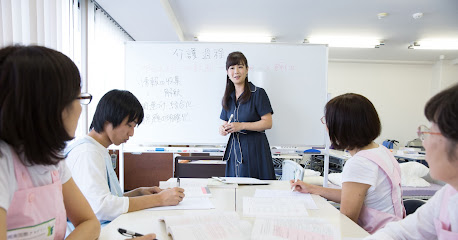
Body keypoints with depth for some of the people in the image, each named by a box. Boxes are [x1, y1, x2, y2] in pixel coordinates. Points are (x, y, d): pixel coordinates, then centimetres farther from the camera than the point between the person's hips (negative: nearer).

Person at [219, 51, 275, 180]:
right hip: (234, 148, 5)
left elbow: (268, 123, -11)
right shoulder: (228, 97, 13)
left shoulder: (258, 93, -6)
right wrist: (223, 128, -4)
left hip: (255, 148, -5)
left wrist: (241, 125, -18)